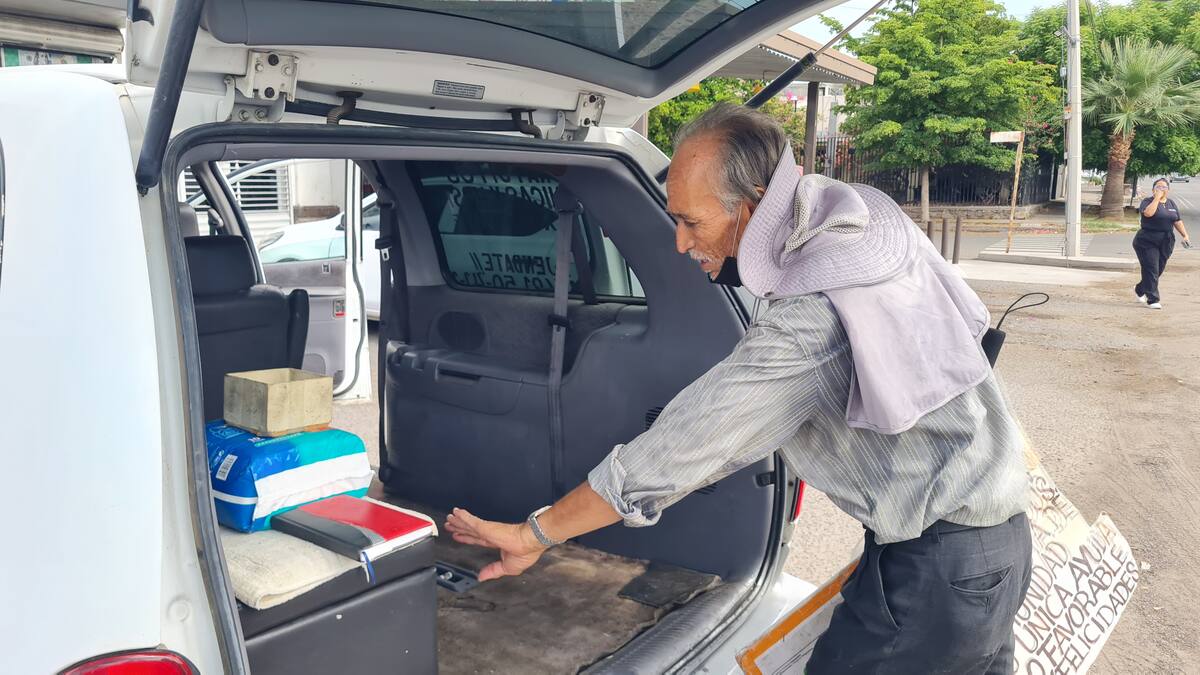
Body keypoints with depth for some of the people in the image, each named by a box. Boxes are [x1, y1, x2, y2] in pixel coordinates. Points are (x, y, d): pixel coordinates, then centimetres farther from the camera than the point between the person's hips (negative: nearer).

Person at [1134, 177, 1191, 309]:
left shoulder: (1171, 203, 14)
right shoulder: (1148, 201, -4)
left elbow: (1177, 221, 18)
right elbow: (1148, 213, -26)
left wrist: (1185, 235, 11)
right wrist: (1157, 198, -18)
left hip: (1166, 243, 6)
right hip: (1147, 242, -6)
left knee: (1159, 270, 9)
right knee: (1151, 270, -9)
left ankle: (1139, 290, 31)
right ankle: (1153, 300, -6)